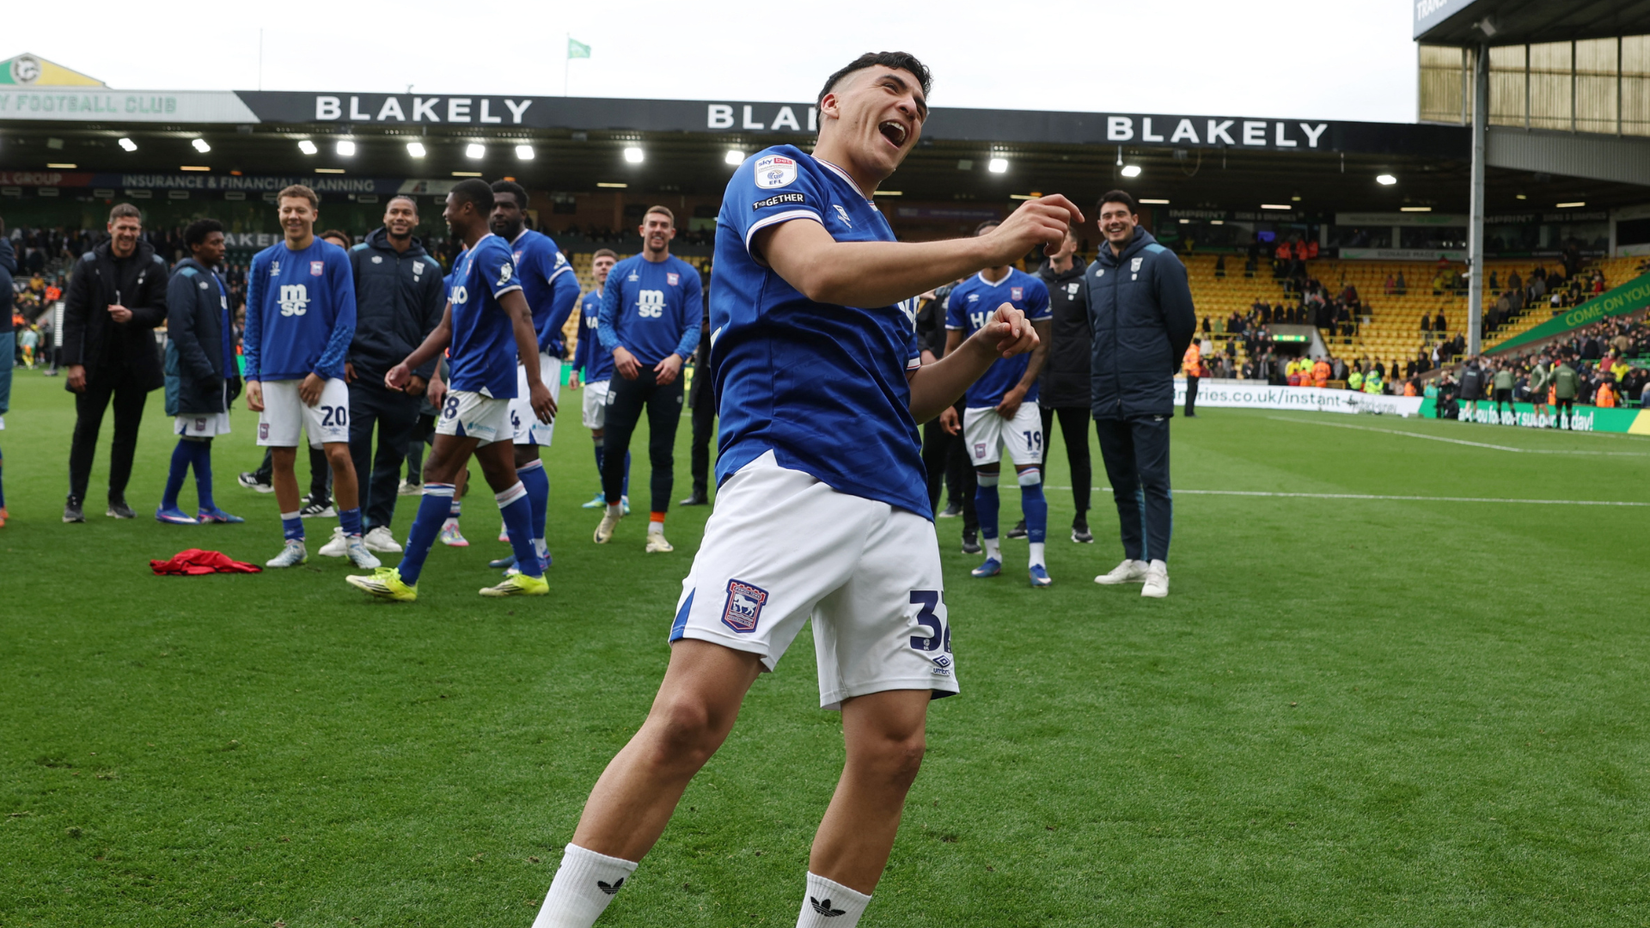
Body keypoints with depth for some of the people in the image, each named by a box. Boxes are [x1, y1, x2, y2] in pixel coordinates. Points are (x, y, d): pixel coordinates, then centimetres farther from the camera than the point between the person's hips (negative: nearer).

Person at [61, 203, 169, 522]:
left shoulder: (153, 265, 0)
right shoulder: (89, 263, -1)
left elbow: (159, 312, -1)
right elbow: (72, 315, -3)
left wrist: (132, 315, -23)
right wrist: (73, 362, -10)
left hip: (135, 364, 1)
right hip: (95, 364, -1)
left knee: (127, 432, 7)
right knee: (85, 430, 1)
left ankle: (117, 498, 18)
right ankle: (74, 500, 7)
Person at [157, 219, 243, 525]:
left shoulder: (216, 279, 17)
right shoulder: (186, 279, -11)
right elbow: (181, 331, -18)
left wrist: (231, 372, 15)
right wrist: (204, 371, -21)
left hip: (215, 376, 8)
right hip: (193, 377, -8)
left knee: (202, 439, 10)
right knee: (192, 439, -4)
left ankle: (207, 506, 12)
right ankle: (167, 507, 5)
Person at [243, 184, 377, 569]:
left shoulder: (334, 257, 0)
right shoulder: (263, 262, 9)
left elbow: (345, 321, -3)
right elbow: (253, 324, 12)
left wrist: (321, 371, -10)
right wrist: (252, 375, 3)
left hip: (322, 375, -3)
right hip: (275, 376, 3)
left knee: (339, 455, -10)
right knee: (281, 460, 4)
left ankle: (353, 539, 4)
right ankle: (293, 543, 15)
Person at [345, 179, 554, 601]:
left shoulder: (491, 253, -13)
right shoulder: (464, 260, 18)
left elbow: (521, 317, -22)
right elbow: (447, 328, 22)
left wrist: (535, 382, -29)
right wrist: (408, 365, 12)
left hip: (480, 381, -10)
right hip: (476, 381, 10)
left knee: (438, 471, -8)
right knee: (501, 474, 9)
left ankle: (405, 578, -4)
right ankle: (530, 573, 13)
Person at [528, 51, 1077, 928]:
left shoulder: (885, 243, 30)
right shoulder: (777, 172, 10)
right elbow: (821, 271, -12)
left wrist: (982, 350, 12)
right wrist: (988, 246, -9)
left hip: (896, 505, 8)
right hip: (789, 475, -7)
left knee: (894, 745, 0)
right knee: (690, 717, -18)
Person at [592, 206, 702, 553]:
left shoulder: (687, 275, 5)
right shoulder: (621, 271, 8)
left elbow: (693, 326, 1)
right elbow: (605, 321, 7)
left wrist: (677, 357, -16)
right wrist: (617, 349, -13)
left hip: (666, 375, -1)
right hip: (628, 370, 1)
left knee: (662, 454, 1)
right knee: (613, 447, 2)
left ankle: (656, 530, 6)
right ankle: (613, 508, 28)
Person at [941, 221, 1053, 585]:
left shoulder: (1032, 288, 0)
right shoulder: (961, 294, 5)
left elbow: (1041, 345, 2)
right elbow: (952, 351, 8)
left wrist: (1020, 390, -8)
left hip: (1019, 399, -2)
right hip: (978, 401, 2)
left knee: (1030, 477, -6)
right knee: (985, 478, 7)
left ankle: (1037, 561, -4)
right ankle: (992, 555, 18)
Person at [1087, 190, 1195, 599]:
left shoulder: (1159, 260, -5)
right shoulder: (1094, 271, 12)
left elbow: (1182, 323, -4)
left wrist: (1161, 366, 6)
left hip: (1149, 396, -6)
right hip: (1106, 396, 6)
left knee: (1153, 480, -7)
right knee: (1122, 483, 12)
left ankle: (1157, 566, -5)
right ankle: (1134, 559, 21)